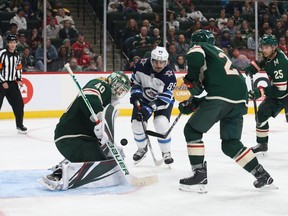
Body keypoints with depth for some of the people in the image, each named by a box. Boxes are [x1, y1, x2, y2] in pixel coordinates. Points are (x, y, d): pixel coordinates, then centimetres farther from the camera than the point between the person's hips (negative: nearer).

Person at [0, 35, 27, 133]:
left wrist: (19, 80, 6)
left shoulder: (17, 55, 10)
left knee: (19, 104, 5)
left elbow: (19, 68, 20)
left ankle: (19, 125, 18)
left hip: (12, 84, 6)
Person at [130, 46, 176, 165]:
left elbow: (164, 99, -30)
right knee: (136, 124, -5)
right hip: (144, 98, 3)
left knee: (161, 123, -24)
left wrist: (149, 109, -38)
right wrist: (135, 92, -20)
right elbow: (134, 80, -3)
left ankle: (166, 152, -1)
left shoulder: (169, 75, -30)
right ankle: (142, 148, 24)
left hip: (163, 100, -3)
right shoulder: (141, 65, -22)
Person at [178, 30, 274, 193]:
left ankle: (200, 176, 1)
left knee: (192, 130, 6)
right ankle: (262, 175, 14)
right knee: (230, 144, 17)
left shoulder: (200, 46, 15)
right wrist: (193, 104, 28)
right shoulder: (220, 53, 37)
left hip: (222, 96, -8)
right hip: (240, 99, 8)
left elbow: (195, 56, -12)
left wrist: (191, 79, 0)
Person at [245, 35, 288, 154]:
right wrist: (254, 66, 7)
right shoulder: (270, 55, -4)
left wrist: (261, 91, -33)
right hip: (276, 92, 9)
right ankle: (262, 144, 18)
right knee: (262, 113, 7)